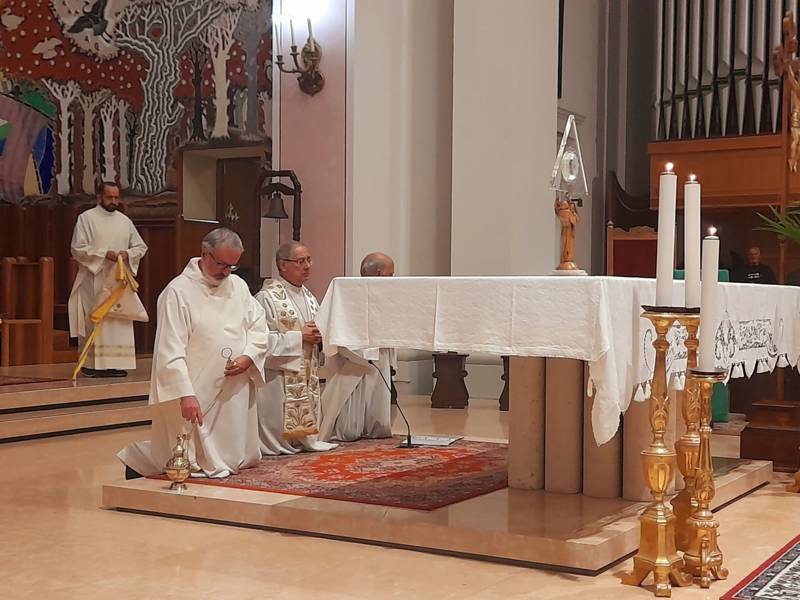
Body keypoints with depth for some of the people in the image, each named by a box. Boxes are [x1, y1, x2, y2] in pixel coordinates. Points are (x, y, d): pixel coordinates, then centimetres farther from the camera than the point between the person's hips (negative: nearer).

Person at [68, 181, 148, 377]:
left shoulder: (125, 221, 13)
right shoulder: (86, 218, 0)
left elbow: (141, 247, 14)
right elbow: (78, 249, -8)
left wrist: (128, 254, -7)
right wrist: (104, 254, -18)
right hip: (94, 281, -4)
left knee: (119, 322, 1)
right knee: (94, 321, -5)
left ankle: (115, 362, 4)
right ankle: (91, 363, 0)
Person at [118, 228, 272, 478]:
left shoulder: (238, 286, 8)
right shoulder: (178, 291, -12)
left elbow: (259, 329, 11)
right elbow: (170, 352, -18)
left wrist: (248, 357, -9)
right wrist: (185, 395, -25)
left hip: (236, 393, 6)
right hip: (196, 395, -6)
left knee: (235, 457, 12)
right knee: (192, 459, 3)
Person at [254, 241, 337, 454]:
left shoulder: (309, 297, 15)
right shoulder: (267, 297, -11)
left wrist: (318, 335, -1)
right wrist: (299, 336, -17)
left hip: (307, 375, 8)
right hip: (280, 377, -8)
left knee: (305, 421, 11)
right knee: (280, 427, -5)